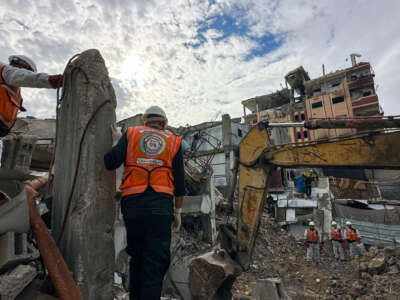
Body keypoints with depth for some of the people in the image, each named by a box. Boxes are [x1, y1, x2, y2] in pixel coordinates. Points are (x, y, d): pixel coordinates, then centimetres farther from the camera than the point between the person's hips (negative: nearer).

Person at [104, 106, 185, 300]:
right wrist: (177, 211, 17)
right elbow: (179, 183, 10)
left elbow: (110, 163, -2)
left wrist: (116, 142, 16)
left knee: (137, 256, 19)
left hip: (133, 203, 2)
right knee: (156, 260, 4)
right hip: (161, 204, -1)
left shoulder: (131, 134, 11)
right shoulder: (173, 141, 13)